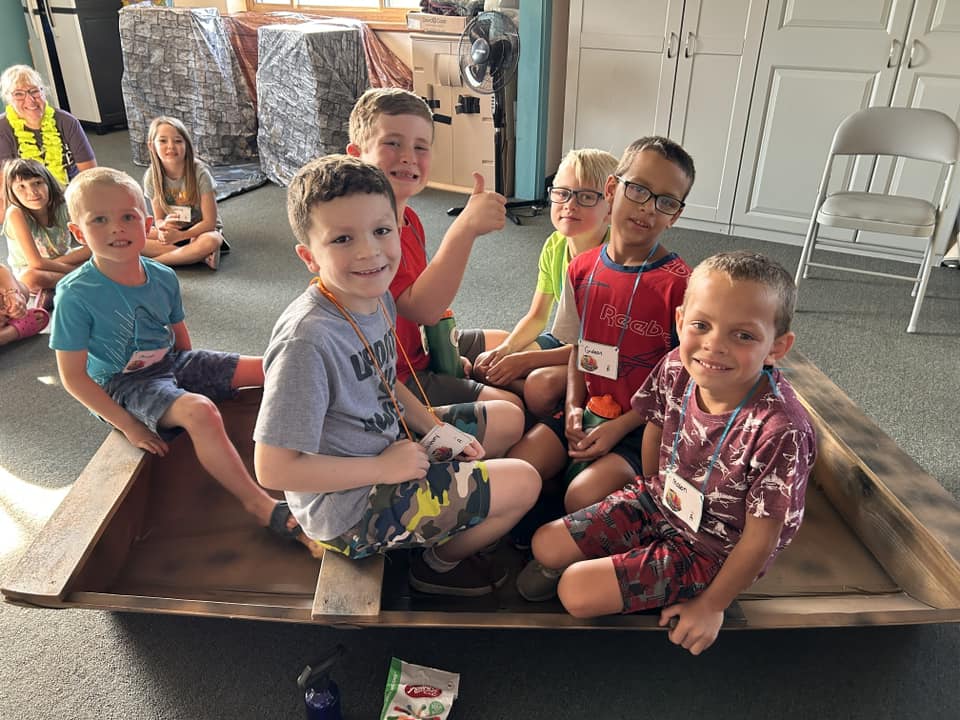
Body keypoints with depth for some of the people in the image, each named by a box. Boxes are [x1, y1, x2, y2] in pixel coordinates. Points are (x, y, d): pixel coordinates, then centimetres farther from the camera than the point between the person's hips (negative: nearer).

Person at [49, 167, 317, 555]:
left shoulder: (163, 277, -5)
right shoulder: (76, 294, -20)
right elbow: (73, 377, -17)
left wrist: (195, 373, 8)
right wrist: (127, 425, -17)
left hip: (172, 363, 7)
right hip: (125, 383, -6)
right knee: (199, 410, -36)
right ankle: (261, 505, -27)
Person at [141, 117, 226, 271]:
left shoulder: (200, 173, -19)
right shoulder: (152, 176, -9)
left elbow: (209, 222, -18)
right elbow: (159, 219, -3)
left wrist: (179, 236, -30)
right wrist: (164, 225, -28)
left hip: (201, 230, -4)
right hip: (172, 230, 4)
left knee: (210, 241, -39)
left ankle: (155, 261, -22)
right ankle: (199, 256, -26)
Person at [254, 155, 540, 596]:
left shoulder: (376, 297, -4)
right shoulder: (307, 340, -31)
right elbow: (273, 469, -28)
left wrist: (437, 430, -1)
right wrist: (383, 468, -21)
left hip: (388, 449, 9)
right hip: (348, 508, -9)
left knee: (509, 419, 16)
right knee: (522, 483, -10)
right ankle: (439, 563, 18)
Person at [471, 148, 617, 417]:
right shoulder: (555, 246, -4)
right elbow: (537, 317, 5)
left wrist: (525, 360, -27)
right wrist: (506, 348, -15)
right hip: (563, 341, 7)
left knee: (541, 382, -32)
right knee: (485, 366, -6)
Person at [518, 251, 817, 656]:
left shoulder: (779, 431, -35)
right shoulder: (676, 370, -18)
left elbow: (761, 538, -23)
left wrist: (712, 606, -13)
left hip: (708, 549, -5)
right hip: (658, 502, 6)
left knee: (578, 592, -16)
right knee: (546, 546, 3)